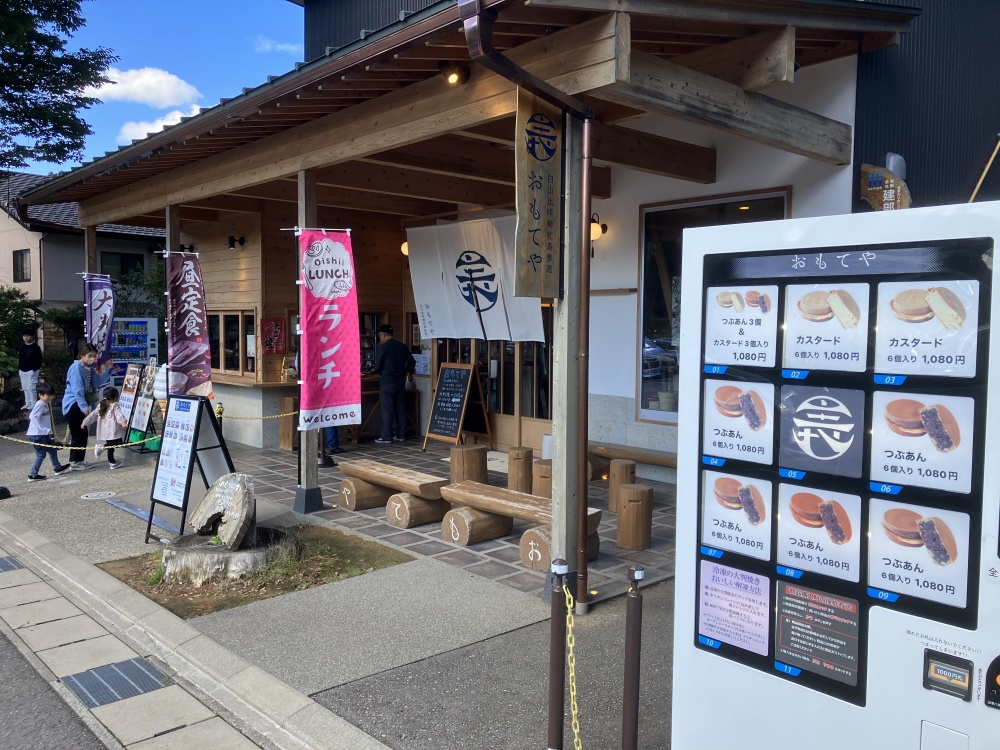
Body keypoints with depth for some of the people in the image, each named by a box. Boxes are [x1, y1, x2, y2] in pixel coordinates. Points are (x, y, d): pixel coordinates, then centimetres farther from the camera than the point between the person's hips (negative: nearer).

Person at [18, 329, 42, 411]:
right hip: (22, 370, 7)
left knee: (31, 388, -11)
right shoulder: (21, 347, 11)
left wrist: (34, 369, -18)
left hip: (31, 370, -7)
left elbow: (39, 359, -12)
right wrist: (19, 368, 11)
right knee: (25, 388, 13)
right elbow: (20, 358, 18)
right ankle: (27, 404, 22)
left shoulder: (36, 347, -10)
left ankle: (33, 405, -5)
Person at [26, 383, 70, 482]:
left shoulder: (46, 404, 12)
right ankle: (33, 475, 3)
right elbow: (33, 417, -26)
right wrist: (45, 429, -28)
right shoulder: (40, 404, -17)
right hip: (38, 434, -10)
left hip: (44, 434, 10)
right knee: (41, 455, -3)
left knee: (52, 449, 20)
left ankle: (57, 468, 34)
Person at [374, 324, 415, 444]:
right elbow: (412, 361, 10)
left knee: (387, 410, -2)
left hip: (387, 382, -6)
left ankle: (386, 437, -1)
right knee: (399, 408, 10)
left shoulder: (383, 347, -10)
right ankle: (401, 435, 13)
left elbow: (378, 366, -9)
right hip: (400, 381, 6)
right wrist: (408, 372, 27)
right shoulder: (402, 346, 8)